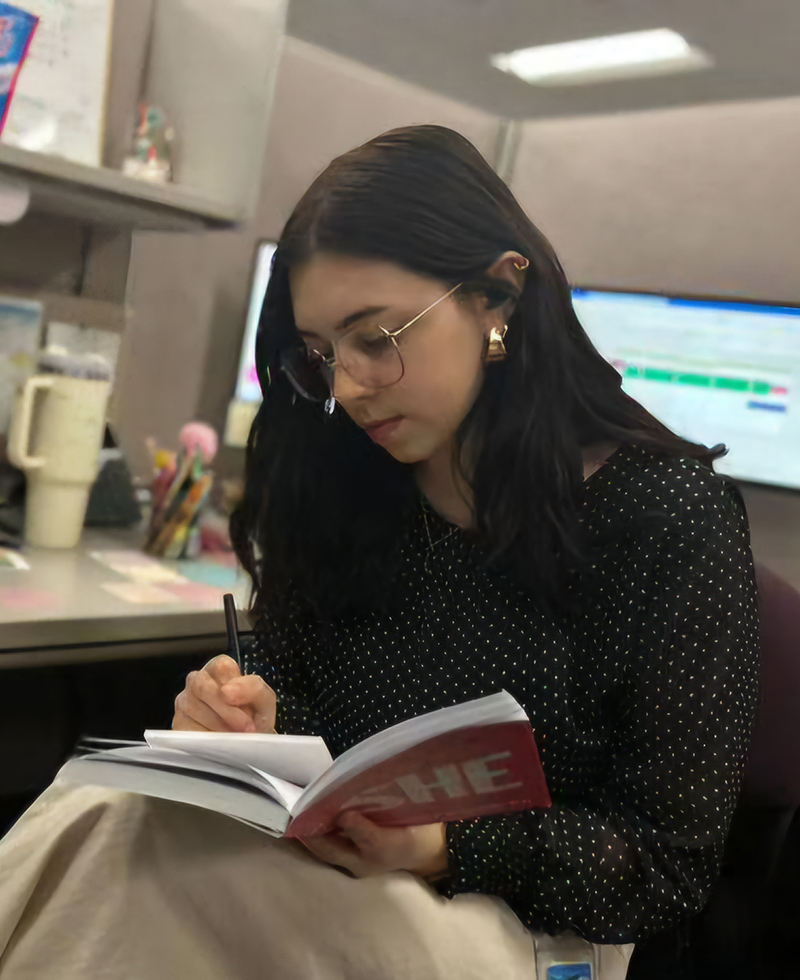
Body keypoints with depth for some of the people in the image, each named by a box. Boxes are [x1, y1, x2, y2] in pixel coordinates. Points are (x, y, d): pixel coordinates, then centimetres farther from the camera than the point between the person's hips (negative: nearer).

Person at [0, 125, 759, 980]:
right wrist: (259, 722, -14)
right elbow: (294, 683, 10)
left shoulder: (671, 517, -14)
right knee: (98, 829, -28)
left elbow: (670, 864, -10)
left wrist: (444, 849, -24)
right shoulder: (337, 486, -1)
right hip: (324, 860, 4)